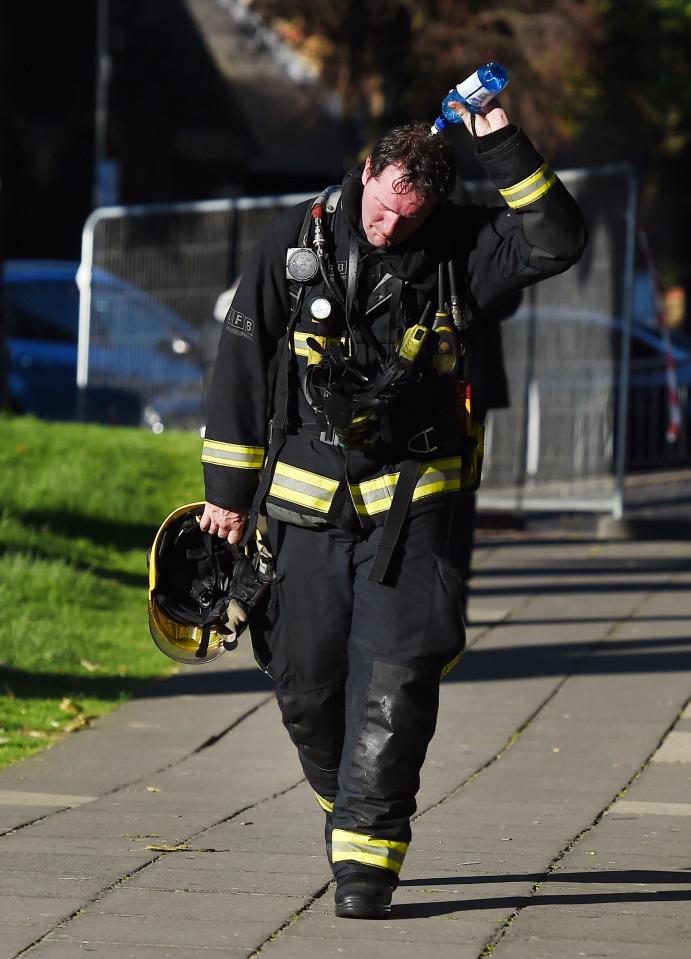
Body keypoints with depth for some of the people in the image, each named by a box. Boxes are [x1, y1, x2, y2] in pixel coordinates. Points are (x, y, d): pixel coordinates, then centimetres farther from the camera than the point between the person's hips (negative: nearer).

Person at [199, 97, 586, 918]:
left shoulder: (452, 248, -2)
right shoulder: (295, 243, -1)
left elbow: (557, 242, -15)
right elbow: (242, 365, 4)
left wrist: (502, 147, -21)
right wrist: (228, 490, 5)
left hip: (410, 501, -1)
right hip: (309, 502, 1)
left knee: (397, 678, -13)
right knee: (305, 684, 4)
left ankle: (367, 851, -8)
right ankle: (347, 805, 31)